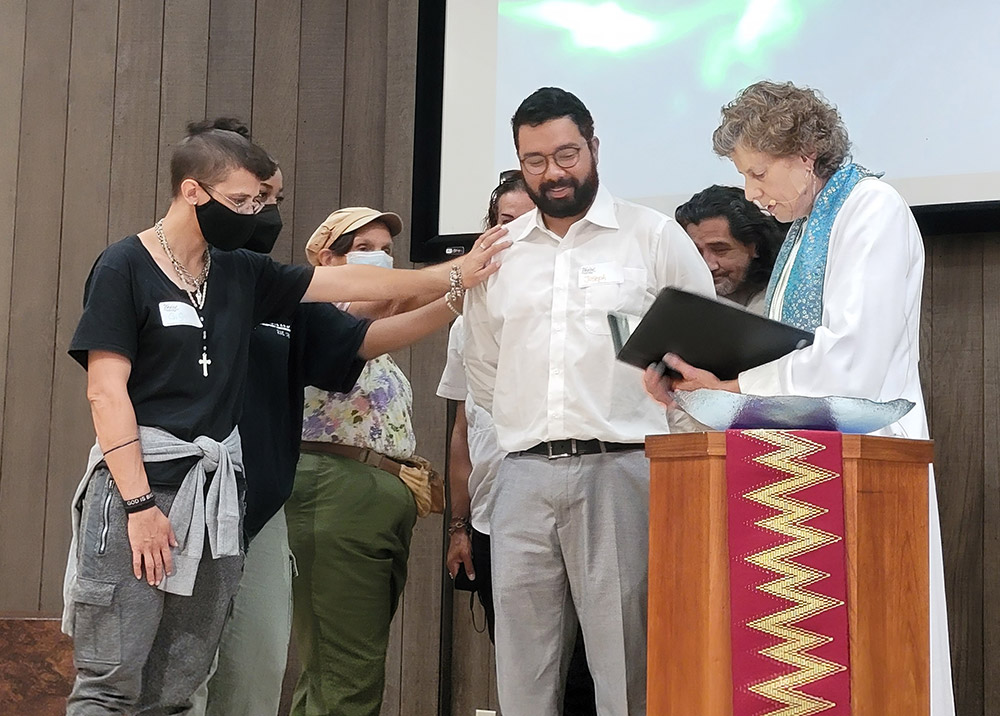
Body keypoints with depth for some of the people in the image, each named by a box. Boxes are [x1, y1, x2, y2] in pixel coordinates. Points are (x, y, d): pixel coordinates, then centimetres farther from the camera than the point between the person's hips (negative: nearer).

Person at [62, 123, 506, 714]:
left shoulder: (242, 274, 15)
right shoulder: (125, 268, -3)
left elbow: (346, 282, 17)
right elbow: (106, 390, -8)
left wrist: (455, 275, 14)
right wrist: (139, 504, -15)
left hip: (217, 495, 6)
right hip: (137, 485, -6)